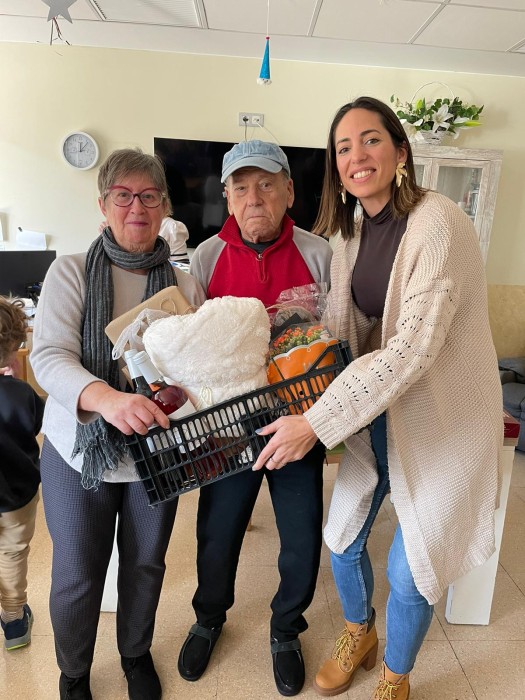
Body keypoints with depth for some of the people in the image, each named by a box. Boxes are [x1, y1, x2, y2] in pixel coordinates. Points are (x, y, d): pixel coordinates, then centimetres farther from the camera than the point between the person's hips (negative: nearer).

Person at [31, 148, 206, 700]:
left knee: (145, 564, 19)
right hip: (79, 451, -1)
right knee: (76, 575, 14)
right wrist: (106, 397, -37)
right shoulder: (71, 271, -6)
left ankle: (137, 653, 50)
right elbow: (48, 355, -18)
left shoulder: (185, 285, 0)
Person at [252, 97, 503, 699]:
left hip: (440, 418, -6)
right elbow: (340, 328, 6)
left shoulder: (438, 224, -21)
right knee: (342, 538, 15)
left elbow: (414, 347, -28)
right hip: (374, 412, 7)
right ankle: (358, 634, 49)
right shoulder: (352, 232, 4)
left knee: (409, 571, 7)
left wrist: (317, 423, -28)